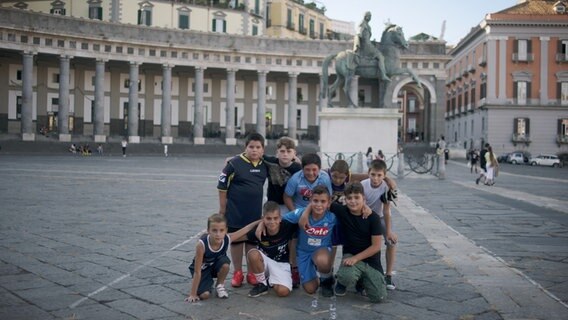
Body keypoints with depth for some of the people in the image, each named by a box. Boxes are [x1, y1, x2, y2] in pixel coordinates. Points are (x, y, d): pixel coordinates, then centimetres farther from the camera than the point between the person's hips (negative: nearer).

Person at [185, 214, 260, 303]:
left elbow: (245, 229, -10)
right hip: (202, 269, -3)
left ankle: (220, 285, -2)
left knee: (225, 263, -31)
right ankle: (208, 283, 14)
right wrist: (193, 294, -27)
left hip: (216, 265, 3)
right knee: (204, 295, -21)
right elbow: (197, 272, -31)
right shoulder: (202, 244, -37)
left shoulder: (227, 239, -28)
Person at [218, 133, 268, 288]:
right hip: (235, 212, -3)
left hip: (255, 212, 3)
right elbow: (222, 186, -8)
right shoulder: (234, 163, -13)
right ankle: (237, 273, 20)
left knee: (252, 242, 12)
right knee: (236, 241, 8)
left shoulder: (265, 165, -1)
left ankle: (251, 273, 24)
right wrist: (223, 208, -6)